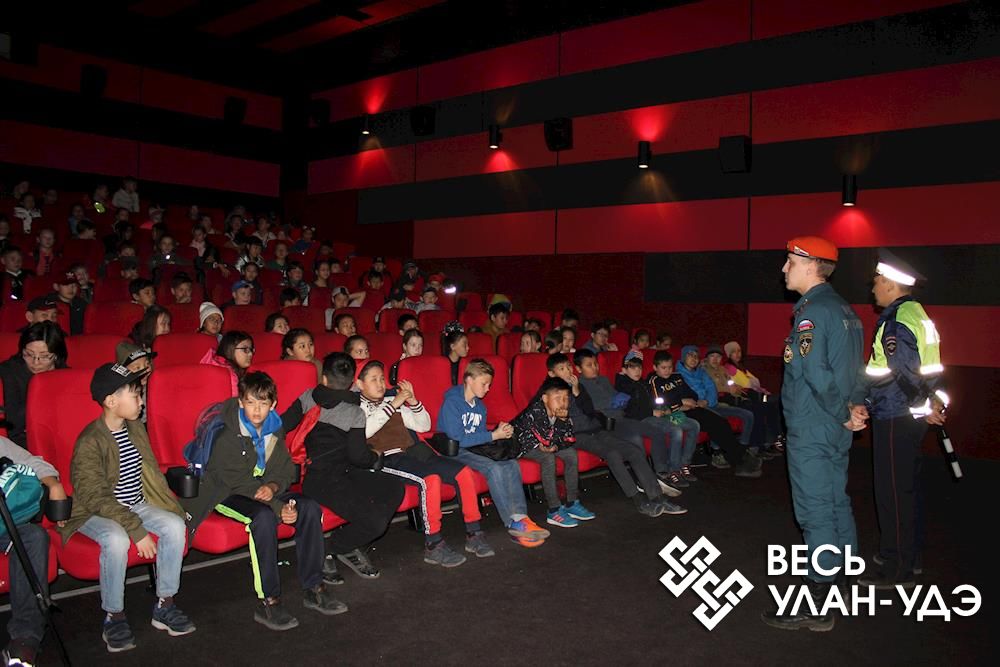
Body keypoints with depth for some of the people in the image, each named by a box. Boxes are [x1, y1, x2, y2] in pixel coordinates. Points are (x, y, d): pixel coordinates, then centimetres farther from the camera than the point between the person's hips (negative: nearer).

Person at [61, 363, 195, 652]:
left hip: (136, 506, 6)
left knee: (175, 525, -19)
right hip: (96, 512, -6)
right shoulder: (89, 442, -19)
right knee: (117, 539, -36)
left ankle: (164, 606, -6)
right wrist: (137, 530, -27)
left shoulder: (136, 428, 4)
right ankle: (114, 617, -14)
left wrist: (172, 507, 2)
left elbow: (152, 473, 13)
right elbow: (98, 498, -23)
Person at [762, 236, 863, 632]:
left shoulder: (812, 311, -18)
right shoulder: (843, 309, 13)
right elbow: (851, 369, 15)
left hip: (812, 431, -10)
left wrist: (842, 413, -13)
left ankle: (816, 607, 5)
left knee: (815, 513, -3)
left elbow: (815, 373, -26)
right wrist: (847, 410, 12)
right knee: (836, 504, 19)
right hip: (836, 430, 10)